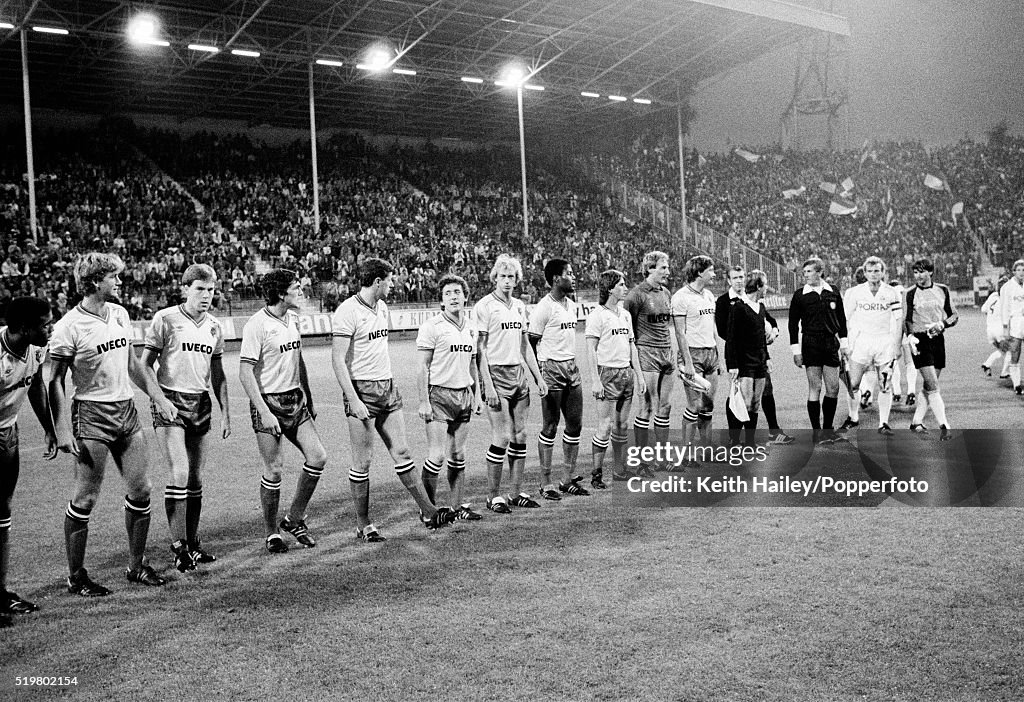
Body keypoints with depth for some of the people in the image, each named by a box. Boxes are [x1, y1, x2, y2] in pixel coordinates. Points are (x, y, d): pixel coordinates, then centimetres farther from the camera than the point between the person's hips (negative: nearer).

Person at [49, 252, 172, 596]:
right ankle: (76, 577, 13)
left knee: (140, 491, 7)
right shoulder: (69, 327, -12)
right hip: (92, 414, -7)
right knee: (84, 500, -1)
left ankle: (136, 566, 21)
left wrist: (158, 397, 15)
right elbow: (54, 381, -9)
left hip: (126, 410, 7)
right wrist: (62, 430, -14)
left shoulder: (120, 314, 9)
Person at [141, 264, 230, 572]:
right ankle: (178, 546, -4)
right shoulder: (165, 319, -5)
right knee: (179, 475, -12)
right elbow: (145, 365, -3)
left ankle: (192, 542, 18)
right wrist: (160, 400, -14)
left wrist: (226, 413, 11)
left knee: (196, 479, 8)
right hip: (170, 404, -5)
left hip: (201, 404, 5)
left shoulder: (214, 327, 10)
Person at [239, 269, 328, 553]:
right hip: (269, 402, -7)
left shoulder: (293, 318, 10)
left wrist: (308, 399, 19)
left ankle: (294, 519, 17)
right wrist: (263, 412, -21)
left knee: (317, 457, 0)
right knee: (273, 471, -3)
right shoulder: (257, 325, -15)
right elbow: (245, 372, -17)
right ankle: (271, 533, 15)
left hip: (295, 399, 7)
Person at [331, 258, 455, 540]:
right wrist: (353, 400, -21)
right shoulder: (347, 312, -14)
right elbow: (338, 360, -17)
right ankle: (363, 525, 10)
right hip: (362, 391, -7)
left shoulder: (382, 308, 13)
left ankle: (427, 511, 16)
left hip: (387, 388, 8)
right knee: (362, 462, 0)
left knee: (402, 452, 10)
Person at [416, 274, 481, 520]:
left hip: (463, 395, 6)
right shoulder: (432, 326, -7)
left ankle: (457, 506, 17)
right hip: (439, 395, -6)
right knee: (437, 456, -8)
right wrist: (423, 401, -14)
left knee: (458, 456, 9)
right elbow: (423, 366, -9)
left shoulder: (471, 328, 12)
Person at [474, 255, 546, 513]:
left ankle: (516, 493, 16)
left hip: (519, 375, 7)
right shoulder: (484, 306, -7)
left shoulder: (520, 306, 14)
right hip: (496, 374, -7)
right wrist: (487, 384, -16)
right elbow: (480, 348, -10)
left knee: (520, 436, 7)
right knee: (502, 438, -8)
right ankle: (493, 496, 4)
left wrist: (538, 377, 14)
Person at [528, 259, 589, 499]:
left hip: (572, 367, 8)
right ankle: (545, 483, 7)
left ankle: (569, 478, 19)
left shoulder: (572, 305, 13)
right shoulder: (544, 308, -12)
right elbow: (532, 343, -10)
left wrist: (571, 363, 16)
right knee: (550, 427, -2)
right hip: (551, 369, -8)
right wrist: (538, 375, -12)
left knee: (575, 423, 9)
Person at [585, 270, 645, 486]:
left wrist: (638, 374, 14)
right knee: (605, 426, -7)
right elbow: (591, 350, -11)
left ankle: (619, 471, 18)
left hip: (626, 373, 7)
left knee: (622, 425, 10)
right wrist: (595, 380, -17)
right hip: (608, 373, -7)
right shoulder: (597, 315, -8)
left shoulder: (625, 314, 14)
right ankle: (597, 473, 1)